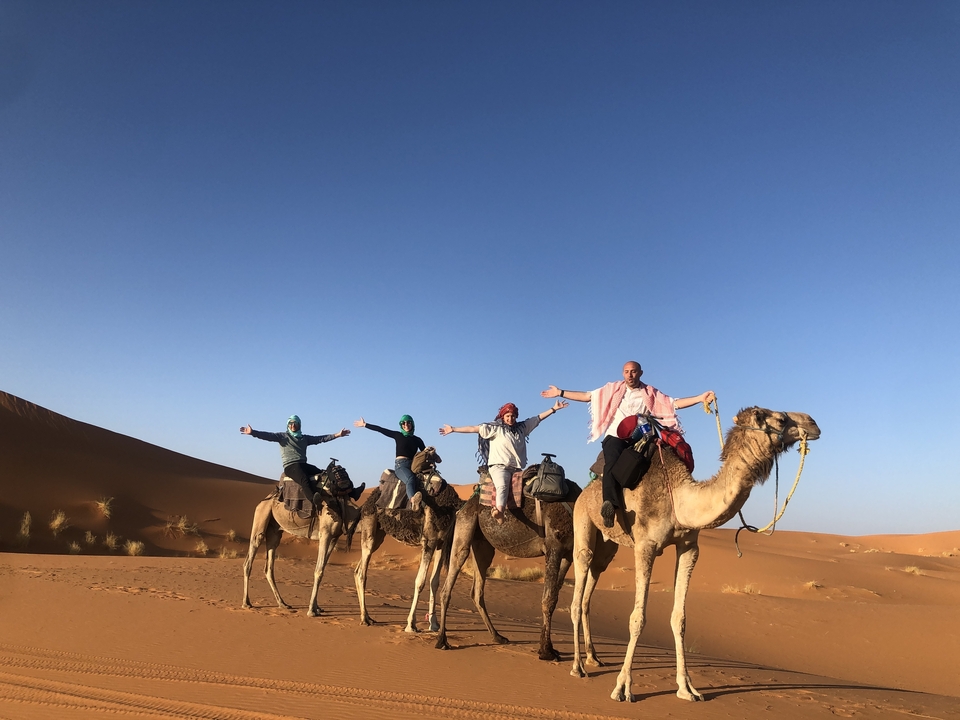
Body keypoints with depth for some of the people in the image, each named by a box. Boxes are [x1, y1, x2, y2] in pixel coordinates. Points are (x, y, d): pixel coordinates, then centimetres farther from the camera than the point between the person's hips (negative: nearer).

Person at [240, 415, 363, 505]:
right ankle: (315, 500, -65)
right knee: (304, 479, -37)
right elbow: (268, 436, -2)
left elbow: (321, 438, 18)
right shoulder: (283, 436, 11)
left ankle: (351, 493, -13)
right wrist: (253, 432, -17)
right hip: (290, 466, -5)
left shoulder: (305, 438, 22)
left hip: (304, 465, 5)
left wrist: (337, 435, 10)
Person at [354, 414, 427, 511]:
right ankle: (413, 500, -68)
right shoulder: (398, 436, 14)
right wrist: (364, 424, 13)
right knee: (411, 479, -38)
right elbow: (380, 429, 13)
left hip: (413, 466, 3)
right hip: (400, 464, -3)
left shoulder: (417, 440, 20)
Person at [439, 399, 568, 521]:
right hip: (499, 466, -6)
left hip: (517, 468, 7)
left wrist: (554, 409, 20)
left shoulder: (522, 427, 18)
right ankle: (499, 512, -58)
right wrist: (453, 429, -3)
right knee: (502, 486, -34)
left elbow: (538, 418, 23)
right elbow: (474, 428, 1)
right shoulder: (495, 428, 5)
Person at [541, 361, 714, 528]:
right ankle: (610, 504, -45)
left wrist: (700, 398, -6)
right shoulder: (613, 389, 14)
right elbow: (587, 396, 14)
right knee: (612, 462, -33)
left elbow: (674, 403, 7)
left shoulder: (650, 393, 14)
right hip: (616, 436, -1)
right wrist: (560, 393, 10)